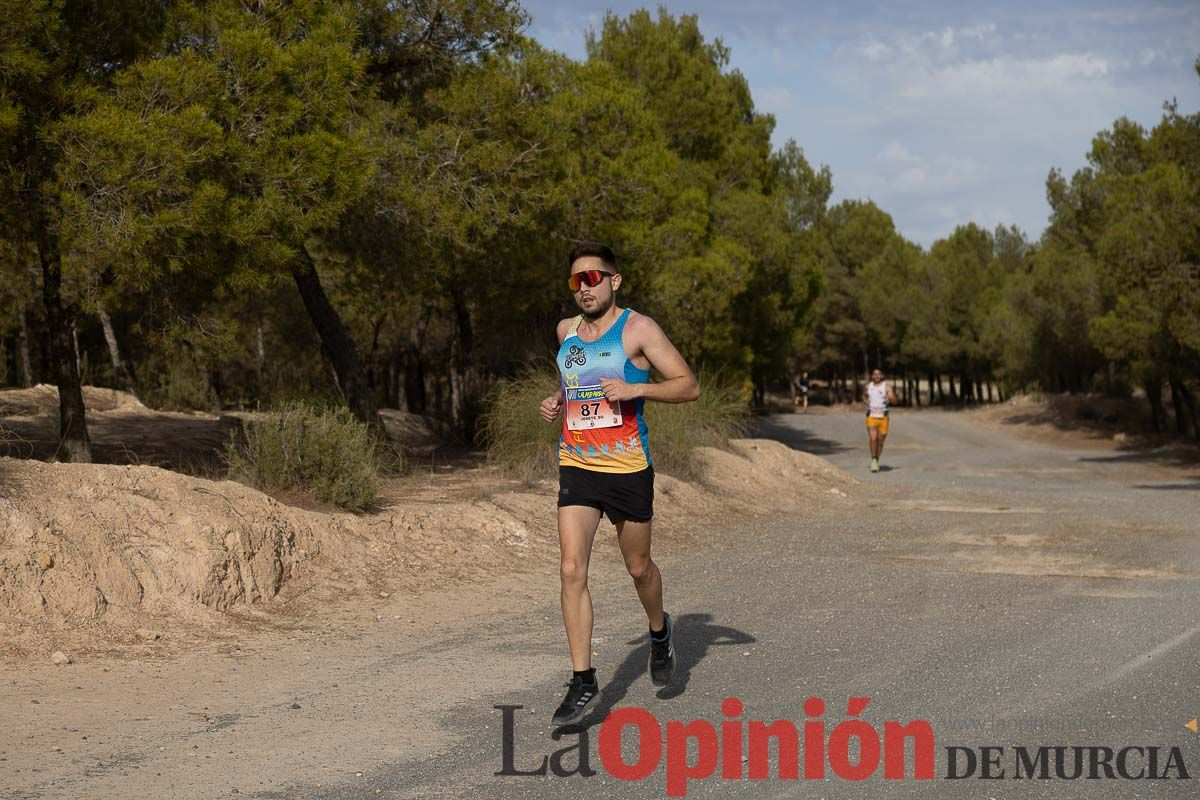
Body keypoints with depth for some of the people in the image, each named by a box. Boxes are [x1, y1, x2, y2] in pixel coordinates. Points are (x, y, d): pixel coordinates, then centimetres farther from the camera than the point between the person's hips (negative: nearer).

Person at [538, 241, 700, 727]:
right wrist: (556, 402, 9)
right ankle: (583, 681, -4)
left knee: (638, 567, 12)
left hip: (628, 468, -3)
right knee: (572, 571, -9)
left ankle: (660, 632, 44)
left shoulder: (638, 329, -6)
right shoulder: (566, 331, 10)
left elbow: (689, 386, -8)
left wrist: (634, 388, -21)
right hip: (576, 467, 4)